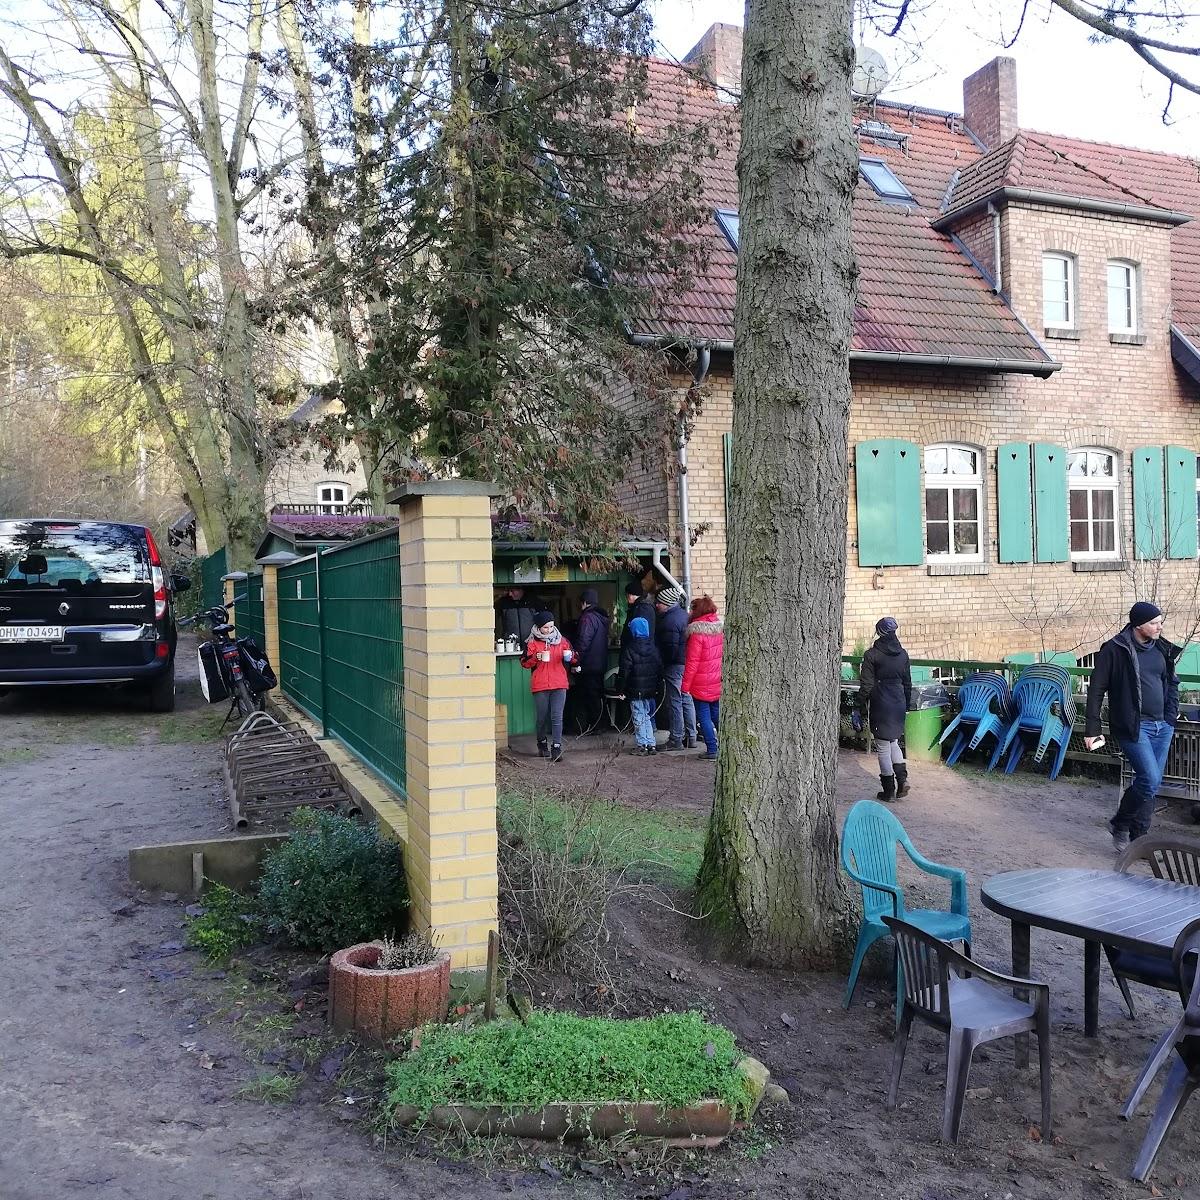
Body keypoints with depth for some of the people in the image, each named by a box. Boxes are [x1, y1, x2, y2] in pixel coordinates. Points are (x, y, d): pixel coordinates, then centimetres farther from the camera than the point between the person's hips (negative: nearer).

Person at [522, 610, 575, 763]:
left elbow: (572, 658, 17)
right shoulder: (532, 642, 1)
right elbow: (525, 663, -2)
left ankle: (556, 748, -9)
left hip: (559, 685, 1)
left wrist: (570, 655, -5)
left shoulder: (561, 640, 10)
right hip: (540, 686, -1)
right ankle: (542, 744, 28)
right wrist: (536, 657, -19)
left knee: (557, 717, -8)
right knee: (542, 717, 9)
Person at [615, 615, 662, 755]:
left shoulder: (629, 649, -11)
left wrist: (620, 689, -5)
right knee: (648, 716, 13)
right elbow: (660, 669, 11)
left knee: (639, 718, 1)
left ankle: (643, 744, 0)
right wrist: (657, 686, 18)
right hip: (651, 690, 5)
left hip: (635, 691, -5)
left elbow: (624, 671, -11)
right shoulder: (654, 648, 6)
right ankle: (651, 744, 11)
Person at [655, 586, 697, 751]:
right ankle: (690, 737, 19)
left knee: (675, 703, -3)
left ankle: (676, 740, 1)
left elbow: (671, 647, -21)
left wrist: (665, 664, -8)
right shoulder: (684, 614, 12)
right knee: (687, 701, 13)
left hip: (675, 666, -9)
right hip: (687, 664, 10)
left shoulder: (669, 621, -18)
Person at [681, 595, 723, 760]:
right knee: (717, 714, 17)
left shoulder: (697, 633, -17)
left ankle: (712, 749, 3)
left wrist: (685, 685, -11)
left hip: (702, 684, -6)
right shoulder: (720, 628, 2)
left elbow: (692, 662, -16)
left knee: (704, 716, 3)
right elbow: (723, 653, 11)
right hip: (718, 683, 6)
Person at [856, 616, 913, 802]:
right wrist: (907, 704, 21)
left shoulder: (872, 655, -11)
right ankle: (902, 778, 6)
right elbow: (908, 683, 11)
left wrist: (861, 708, -4)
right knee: (894, 742, 22)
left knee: (883, 747, 3)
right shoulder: (903, 654, 4)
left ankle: (889, 791, 8)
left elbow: (866, 686, -11)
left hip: (880, 706, -5)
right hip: (899, 703, 5)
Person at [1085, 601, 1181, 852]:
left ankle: (1138, 837, 20)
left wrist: (1172, 712, 12)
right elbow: (1096, 690, -8)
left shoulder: (1162, 649, 8)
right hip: (1134, 726, -6)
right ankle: (1120, 824, 9)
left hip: (1163, 726, 6)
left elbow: (1172, 682, 24)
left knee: (1151, 783, 8)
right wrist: (1092, 730, -10)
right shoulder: (1115, 650, -10)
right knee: (1150, 781, -14)